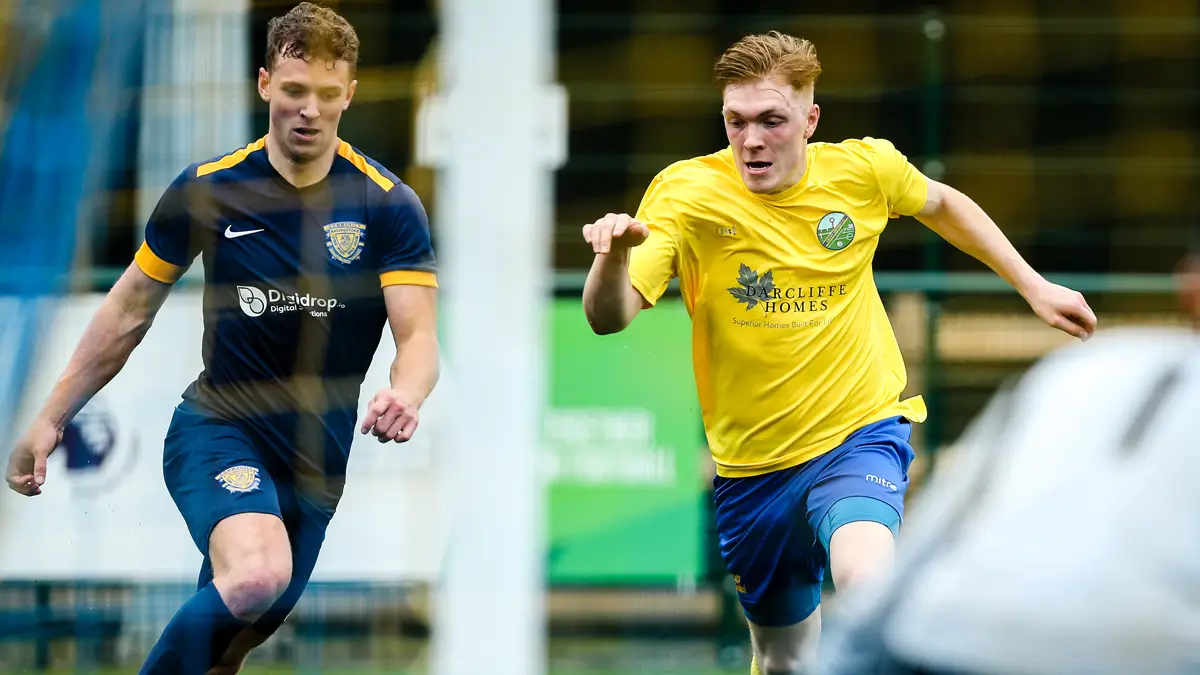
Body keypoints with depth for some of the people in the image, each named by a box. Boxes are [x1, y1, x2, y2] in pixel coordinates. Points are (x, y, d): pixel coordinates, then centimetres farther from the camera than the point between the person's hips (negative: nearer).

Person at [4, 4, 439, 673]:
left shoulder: (389, 205, -6)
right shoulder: (206, 190, -5)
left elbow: (418, 335, -12)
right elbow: (130, 310, 6)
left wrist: (405, 397, -36)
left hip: (319, 454, 3)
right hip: (217, 427, -3)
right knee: (256, 574, -31)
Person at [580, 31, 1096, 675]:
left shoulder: (864, 168, -9)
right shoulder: (686, 194, -16)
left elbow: (943, 205, 15)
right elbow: (609, 317, -27)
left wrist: (1034, 287, 16)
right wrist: (614, 255, -49)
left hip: (860, 432, -1)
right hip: (752, 467, 1)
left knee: (866, 576, -34)